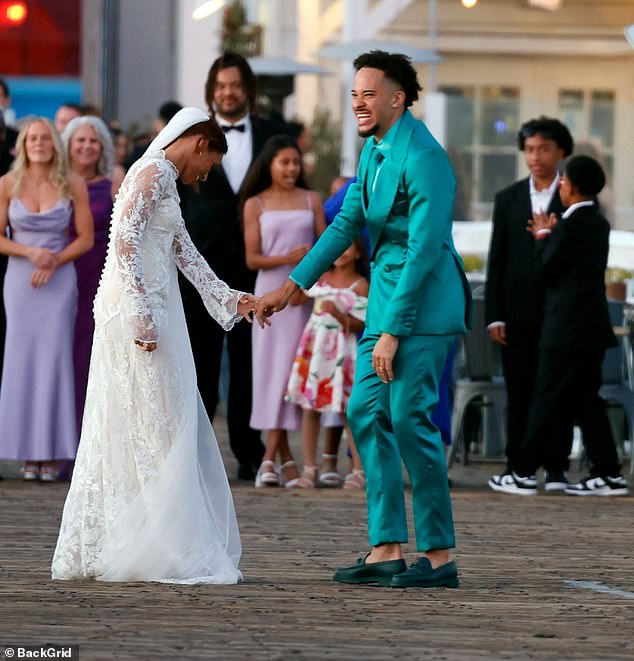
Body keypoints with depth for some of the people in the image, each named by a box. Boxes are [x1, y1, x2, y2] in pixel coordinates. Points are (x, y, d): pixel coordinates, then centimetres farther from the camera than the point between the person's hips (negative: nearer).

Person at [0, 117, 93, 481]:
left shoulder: (73, 185, -1)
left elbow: (86, 239, 1)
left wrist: (54, 260, -12)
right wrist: (31, 252, -14)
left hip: (59, 282, -1)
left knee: (54, 359, -4)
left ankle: (52, 453, 0)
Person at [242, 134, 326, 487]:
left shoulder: (311, 200, 10)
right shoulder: (256, 204, 6)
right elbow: (252, 258, 0)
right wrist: (288, 259, -17)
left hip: (306, 294, 1)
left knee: (293, 367, -3)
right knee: (271, 368, -5)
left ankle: (271, 457, -1)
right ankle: (285, 456, -4)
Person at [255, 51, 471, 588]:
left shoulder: (423, 158, -19)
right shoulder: (375, 149, 11)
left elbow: (425, 250, -22)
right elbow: (348, 223, 18)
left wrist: (393, 332, -22)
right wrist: (291, 287, 15)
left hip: (422, 301, -10)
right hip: (387, 293, 10)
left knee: (410, 419, -10)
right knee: (366, 413, 6)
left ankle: (440, 557, -3)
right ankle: (386, 550, 8)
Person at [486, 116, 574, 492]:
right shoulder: (508, 199, 11)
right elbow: (497, 260, 8)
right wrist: (494, 316, 2)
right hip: (519, 312, 2)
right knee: (519, 393, 3)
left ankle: (556, 469, 2)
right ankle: (517, 467, 6)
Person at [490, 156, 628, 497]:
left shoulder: (571, 225, -16)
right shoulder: (599, 223, 11)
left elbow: (547, 270, -10)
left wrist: (542, 236, 4)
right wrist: (550, 237, 12)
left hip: (567, 328, -8)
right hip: (593, 326, 8)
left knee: (545, 400, -4)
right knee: (586, 401, 11)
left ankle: (524, 474, -1)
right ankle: (608, 474, 9)